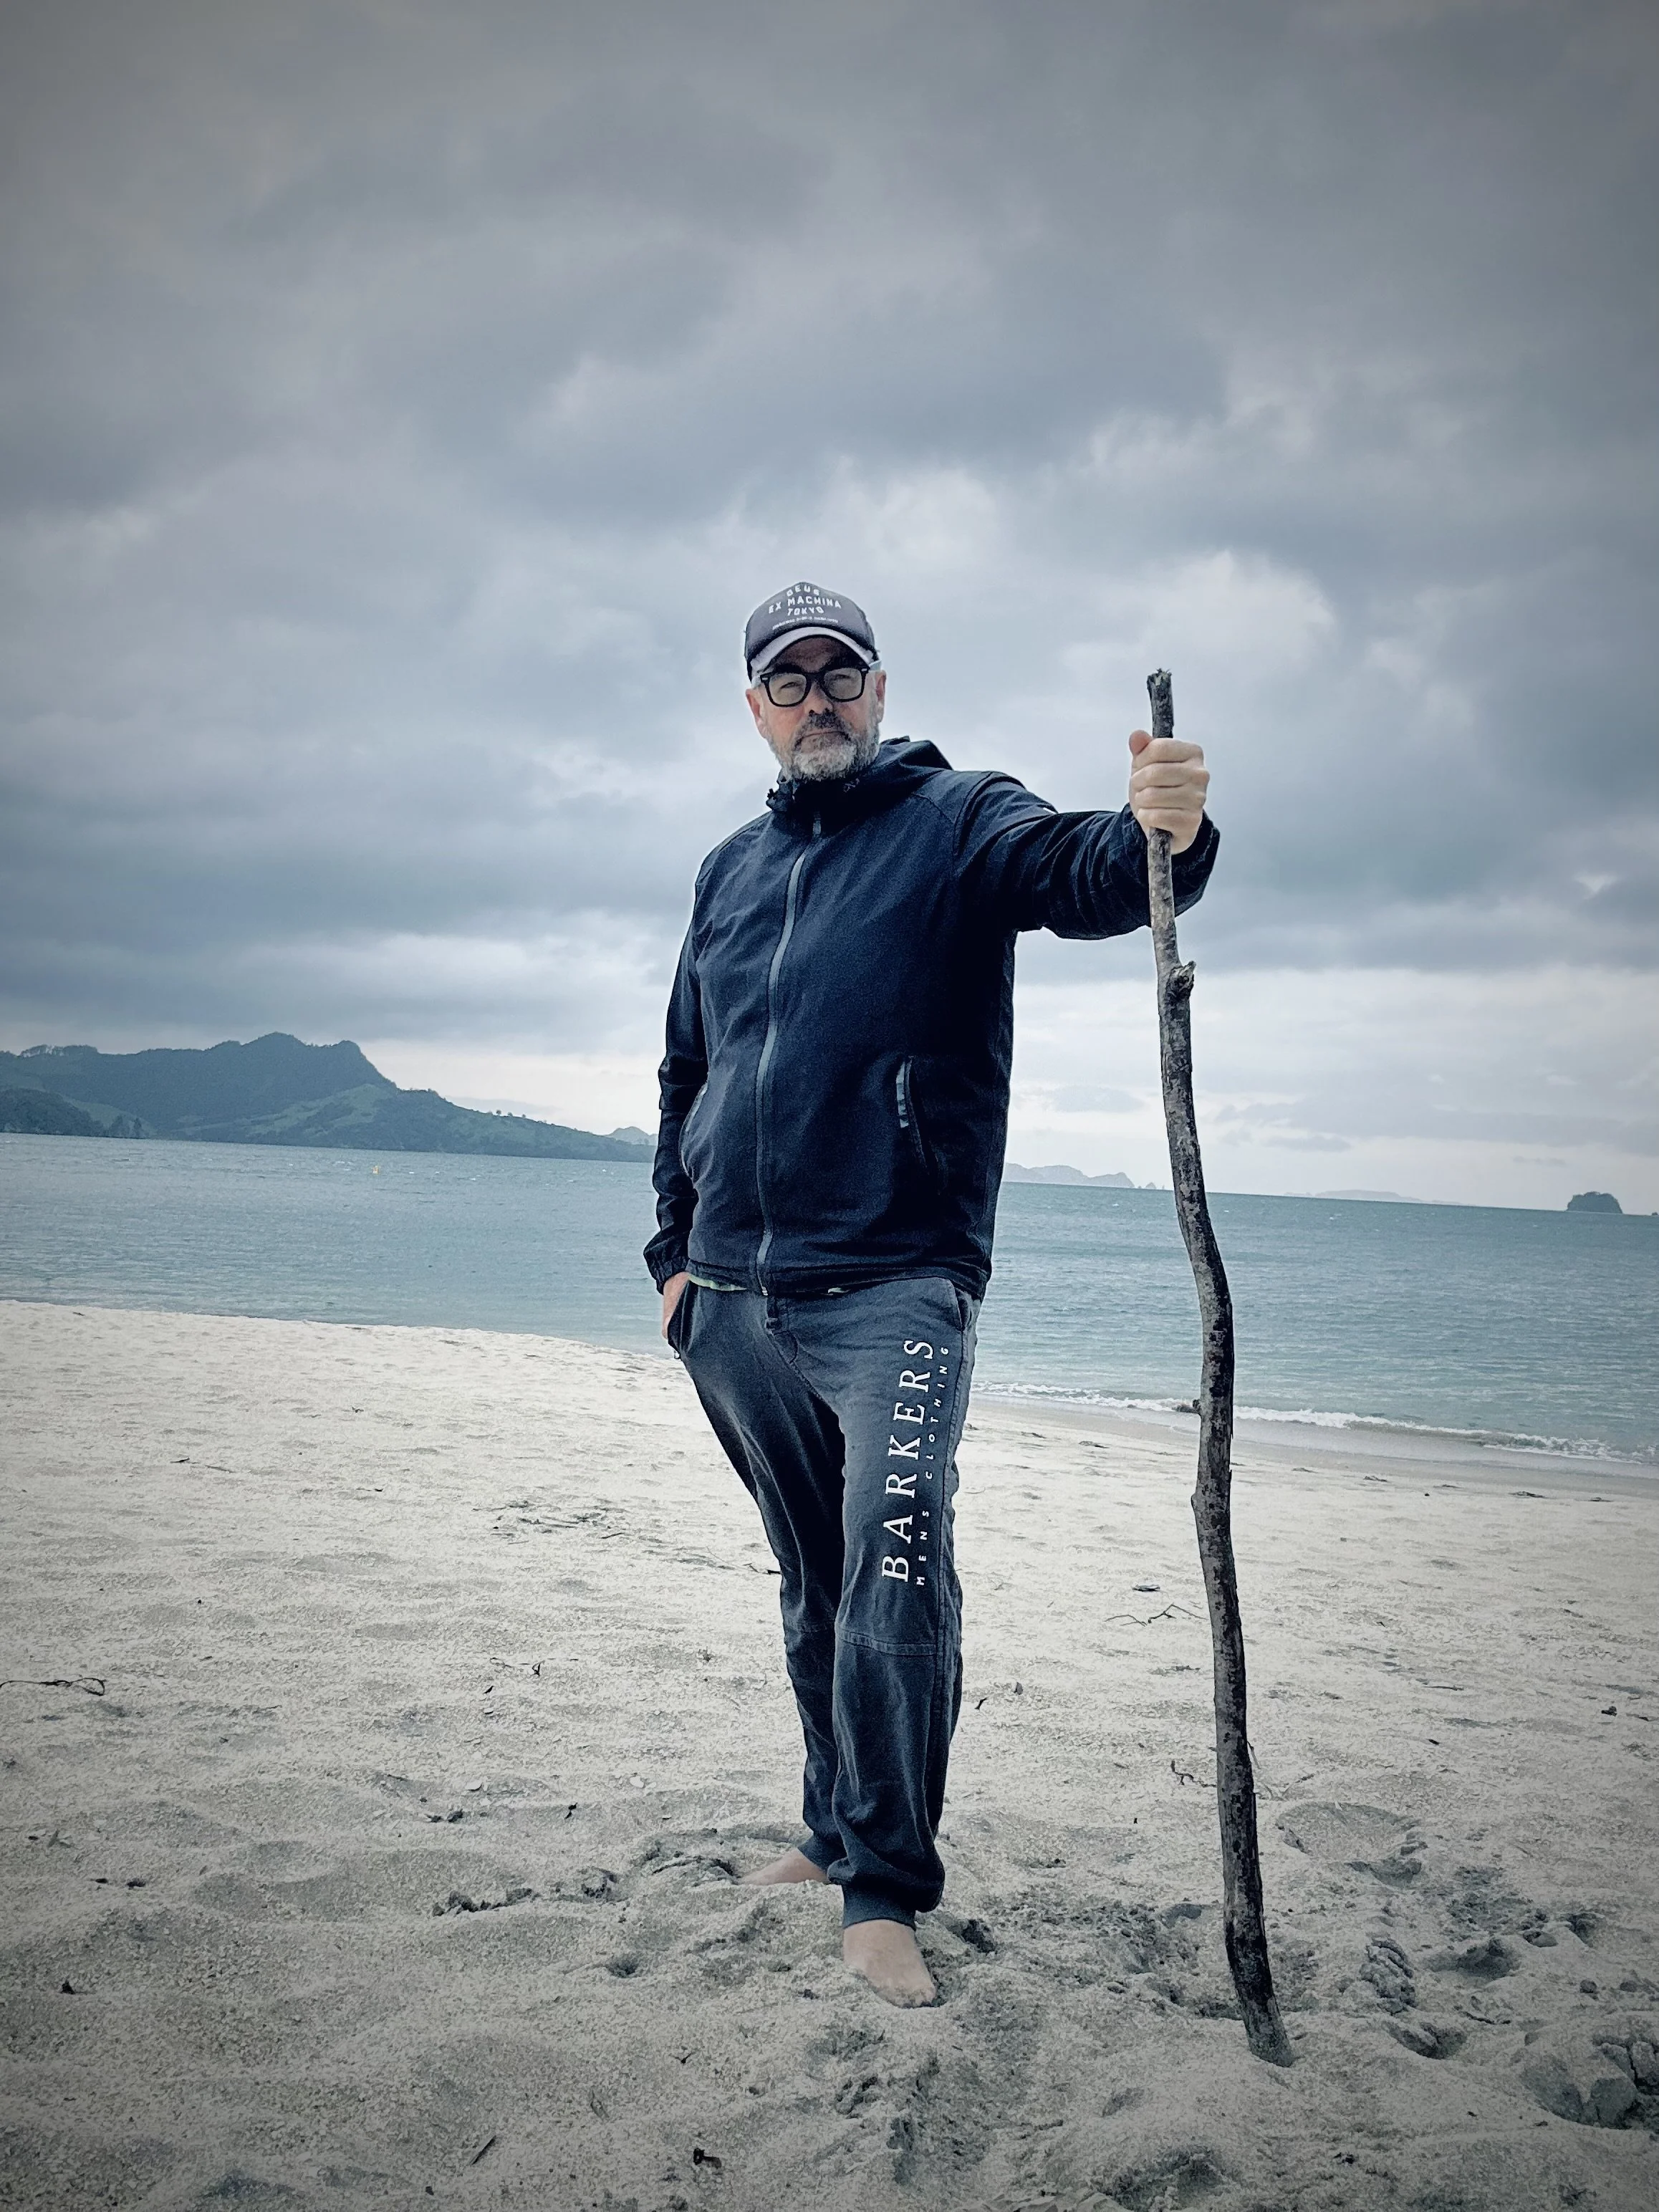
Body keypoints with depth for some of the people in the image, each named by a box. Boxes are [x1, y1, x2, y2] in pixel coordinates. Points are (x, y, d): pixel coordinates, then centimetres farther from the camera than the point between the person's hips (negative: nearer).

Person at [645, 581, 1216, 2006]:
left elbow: (1076, 874, -22)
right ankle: (837, 1830, 32)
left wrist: (1158, 834, -45)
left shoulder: (957, 821, 1)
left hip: (894, 1286, -6)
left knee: (897, 1579, -15)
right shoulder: (729, 870, 17)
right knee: (815, 1581, 16)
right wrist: (675, 1247, 16)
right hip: (735, 1300, 6)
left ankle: (885, 1891, 0)